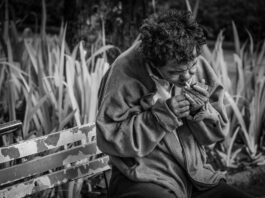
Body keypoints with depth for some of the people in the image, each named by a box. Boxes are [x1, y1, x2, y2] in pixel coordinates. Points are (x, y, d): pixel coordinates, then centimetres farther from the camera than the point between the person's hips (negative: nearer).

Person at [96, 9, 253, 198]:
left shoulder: (200, 66, 2)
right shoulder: (126, 71, -14)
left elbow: (219, 131, 9)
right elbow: (108, 139, -16)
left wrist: (202, 110, -13)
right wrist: (163, 114, -22)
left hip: (196, 176, 5)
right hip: (144, 182, -5)